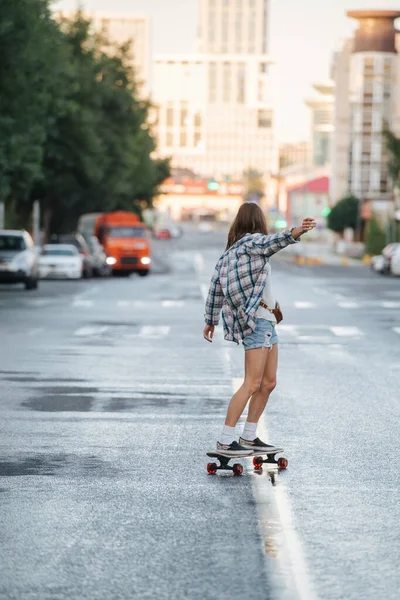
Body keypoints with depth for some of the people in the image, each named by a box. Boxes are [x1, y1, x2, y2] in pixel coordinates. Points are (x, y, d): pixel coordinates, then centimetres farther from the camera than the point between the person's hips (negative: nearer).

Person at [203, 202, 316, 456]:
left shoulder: (230, 252, 17)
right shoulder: (250, 241, -7)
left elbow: (215, 287, 19)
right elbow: (273, 242, -30)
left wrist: (211, 320, 27)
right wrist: (295, 233, -48)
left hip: (267, 321, 10)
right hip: (256, 319, -10)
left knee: (269, 383, 12)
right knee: (252, 384, -12)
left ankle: (249, 437, 17)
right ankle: (225, 441, -12)